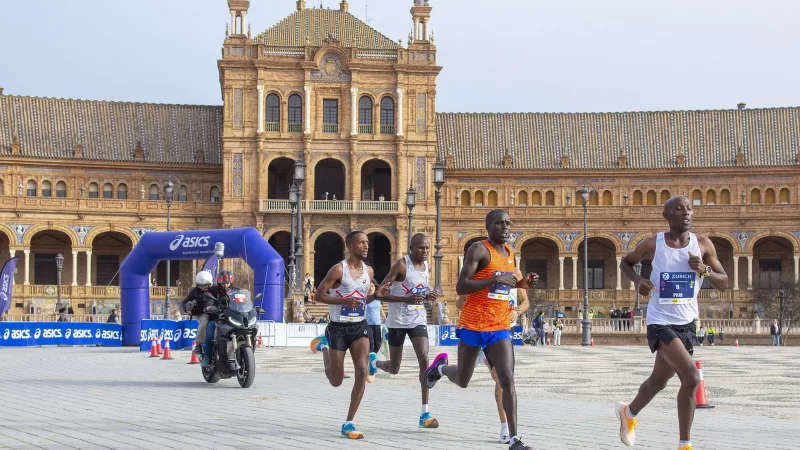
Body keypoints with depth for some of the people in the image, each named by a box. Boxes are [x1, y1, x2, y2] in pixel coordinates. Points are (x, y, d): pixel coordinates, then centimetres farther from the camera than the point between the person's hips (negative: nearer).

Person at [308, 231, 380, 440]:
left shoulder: (369, 271, 6)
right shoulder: (339, 270, -13)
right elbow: (318, 295, -13)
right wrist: (344, 301, -25)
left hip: (360, 326, 4)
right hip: (339, 328, -4)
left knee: (362, 372, -14)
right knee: (336, 381, 7)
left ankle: (348, 424, -6)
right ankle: (323, 346, 39)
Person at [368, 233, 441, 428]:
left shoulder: (427, 267, 6)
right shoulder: (401, 265, -14)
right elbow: (381, 293, -17)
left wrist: (429, 297, 0)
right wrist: (407, 299, -30)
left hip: (418, 320, 4)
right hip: (398, 321, -4)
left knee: (424, 359, -15)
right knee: (394, 369, 8)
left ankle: (425, 413, -14)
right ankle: (373, 361, 46)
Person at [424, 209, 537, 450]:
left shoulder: (510, 252, 12)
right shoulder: (479, 249, -12)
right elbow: (460, 288, -19)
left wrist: (521, 284, 6)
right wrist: (494, 279, -28)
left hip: (500, 327, 5)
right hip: (473, 325, -5)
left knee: (507, 380, -9)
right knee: (462, 381, 11)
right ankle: (440, 366, 46)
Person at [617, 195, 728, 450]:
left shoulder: (703, 245, -2)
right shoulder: (653, 245, -8)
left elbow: (724, 284, 2)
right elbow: (626, 262, 10)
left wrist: (704, 270, -18)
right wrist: (638, 281, -11)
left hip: (686, 322, 5)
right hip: (660, 322, -5)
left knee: (658, 381, 20)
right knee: (691, 378, -21)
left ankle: (629, 413, 50)